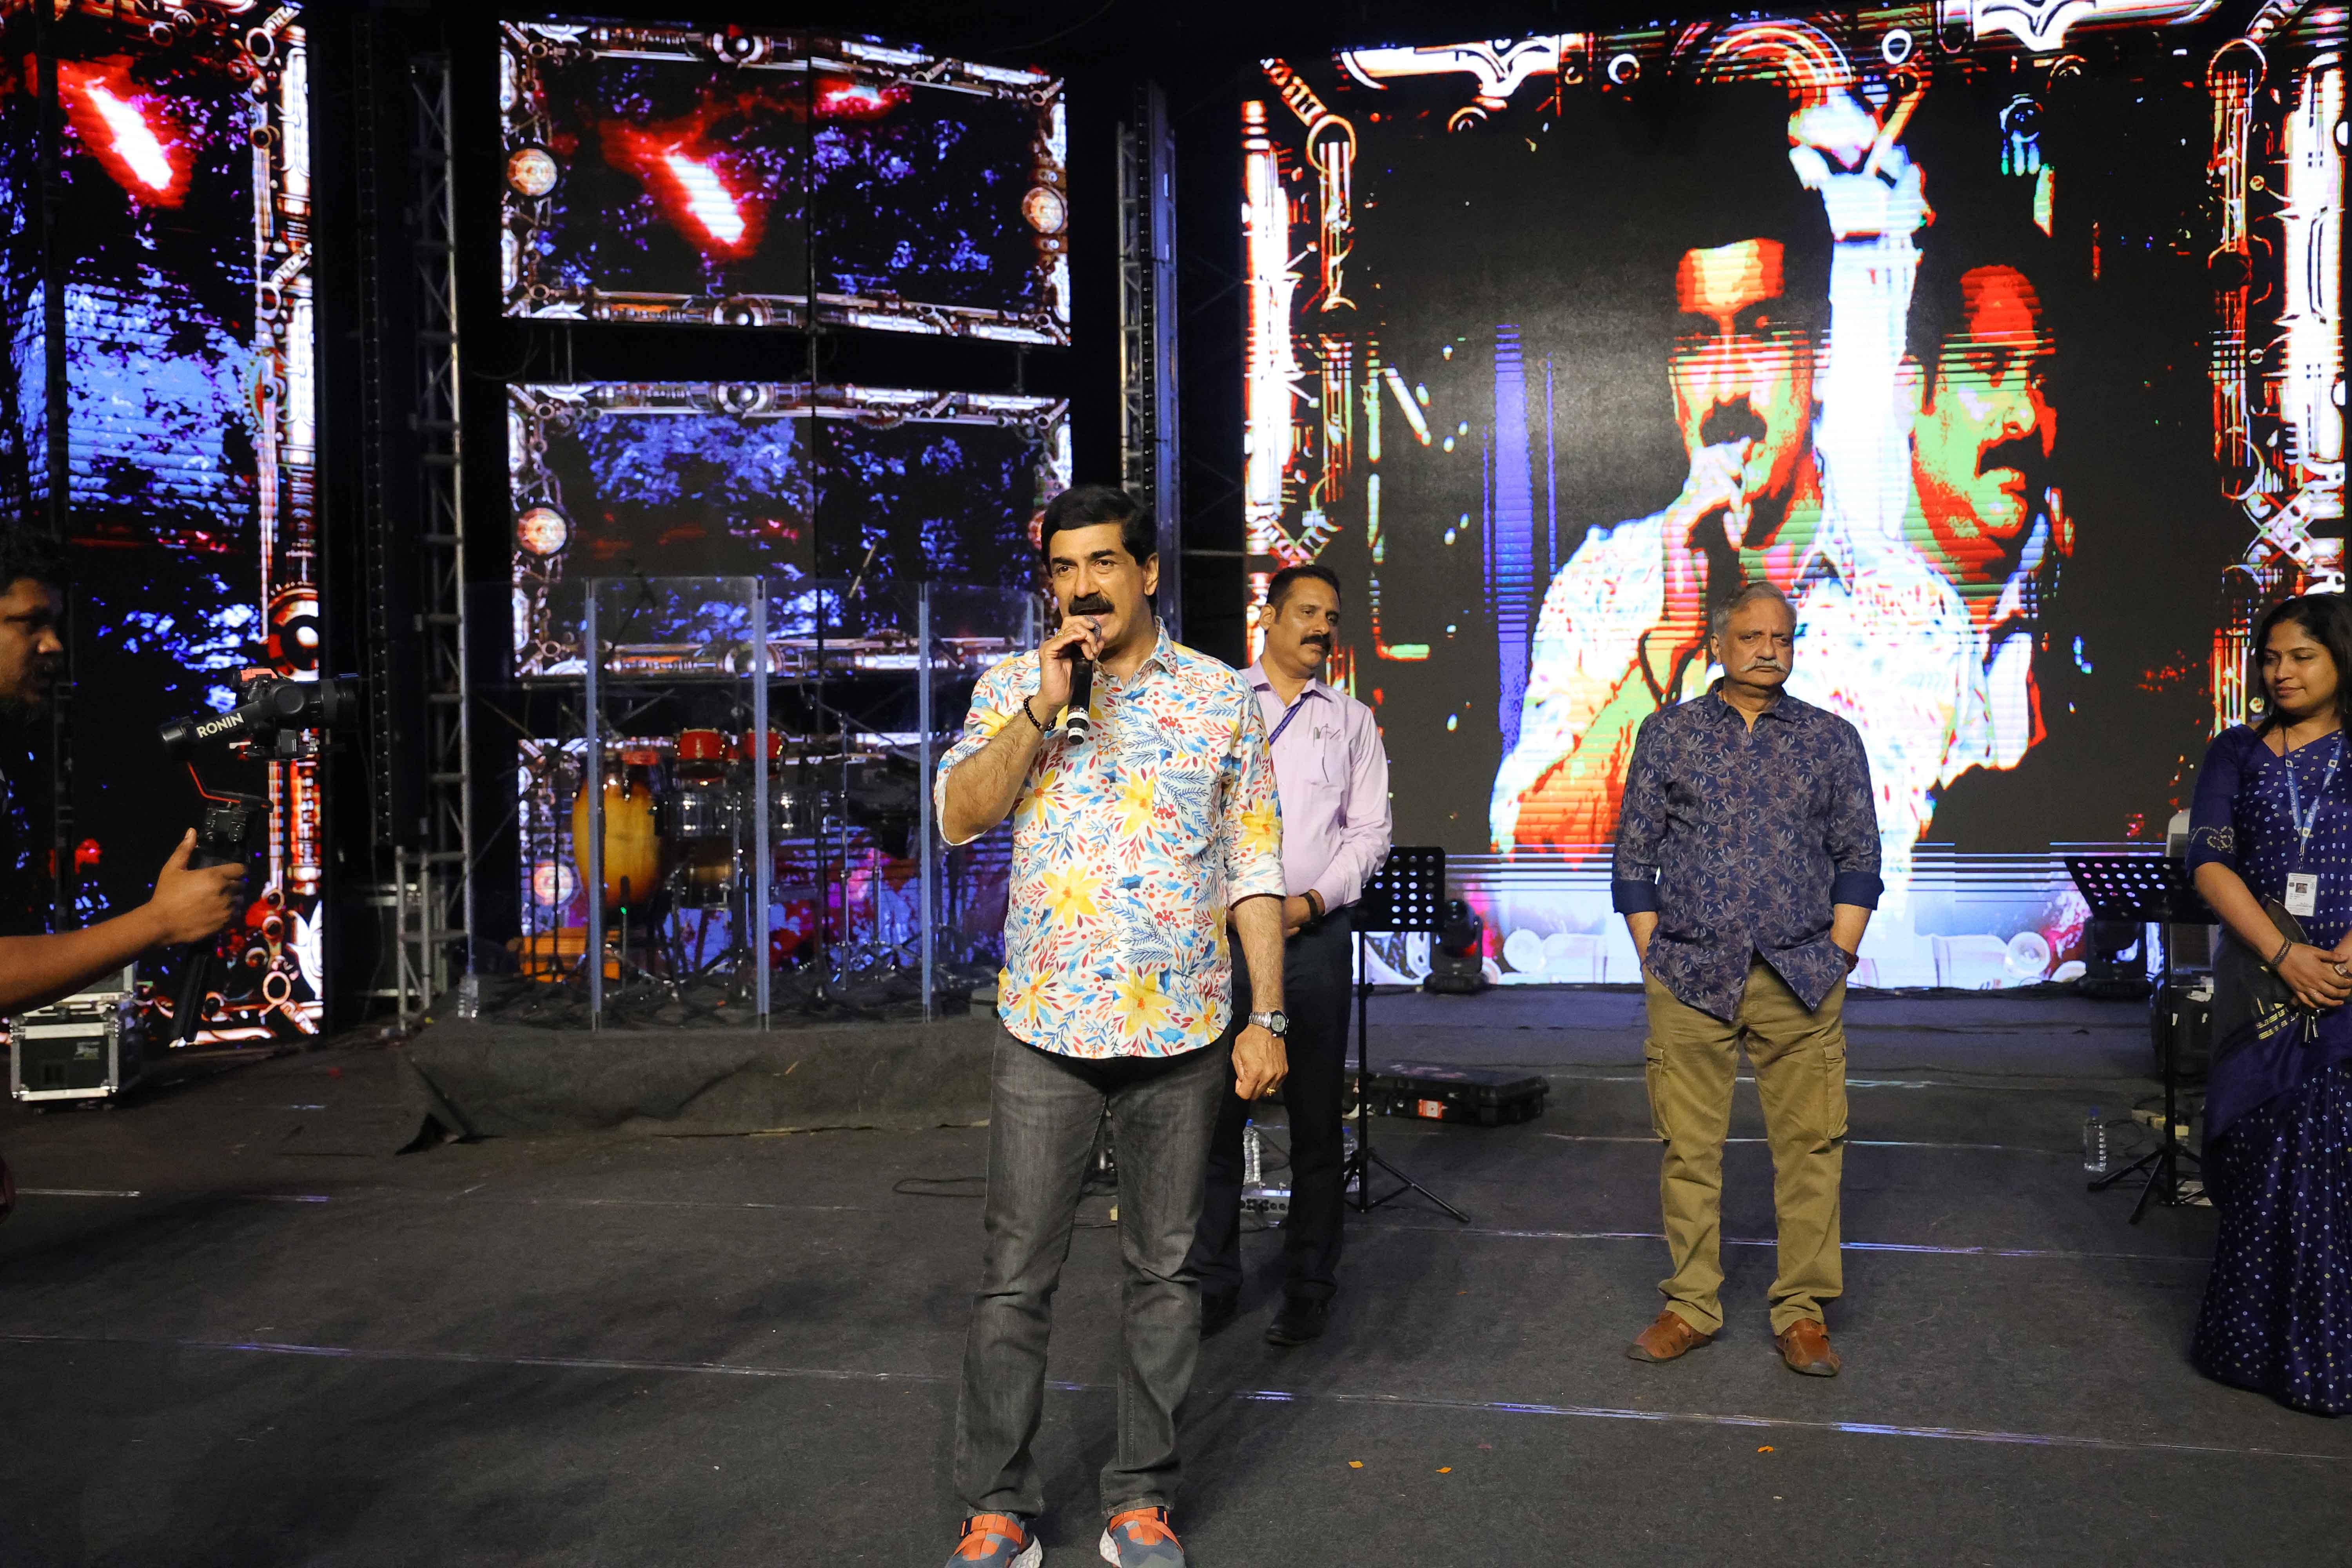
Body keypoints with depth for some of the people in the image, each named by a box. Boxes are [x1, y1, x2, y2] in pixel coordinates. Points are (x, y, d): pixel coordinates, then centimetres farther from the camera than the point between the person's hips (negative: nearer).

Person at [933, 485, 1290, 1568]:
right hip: (1045, 1030, 0)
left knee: (1165, 1272, 9)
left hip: (1183, 1034, 1)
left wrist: (1267, 1015, 0)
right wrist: (1045, 707, -16)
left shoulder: (1223, 697, 5)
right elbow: (957, 817, -8)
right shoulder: (1011, 688, 5)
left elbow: (1253, 868, 5)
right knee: (1016, 1277, 4)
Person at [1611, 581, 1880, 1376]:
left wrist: (1837, 955, 0)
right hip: (1689, 979, 0)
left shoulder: (1833, 740, 9)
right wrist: (1654, 958, 1)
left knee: (1810, 1146, 2)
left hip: (1801, 980, 1)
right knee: (1688, 1147, 3)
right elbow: (1635, 858, 7)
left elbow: (1859, 857, 9)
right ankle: (1691, 1305, 16)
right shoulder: (1667, 735, 7)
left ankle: (1803, 1312, 15)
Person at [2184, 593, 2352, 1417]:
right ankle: (2252, 1345, 15)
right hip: (2263, 983, 2)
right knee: (2260, 1164, 5)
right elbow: (2210, 861, -1)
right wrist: (2285, 957, -12)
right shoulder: (2236, 754, 9)